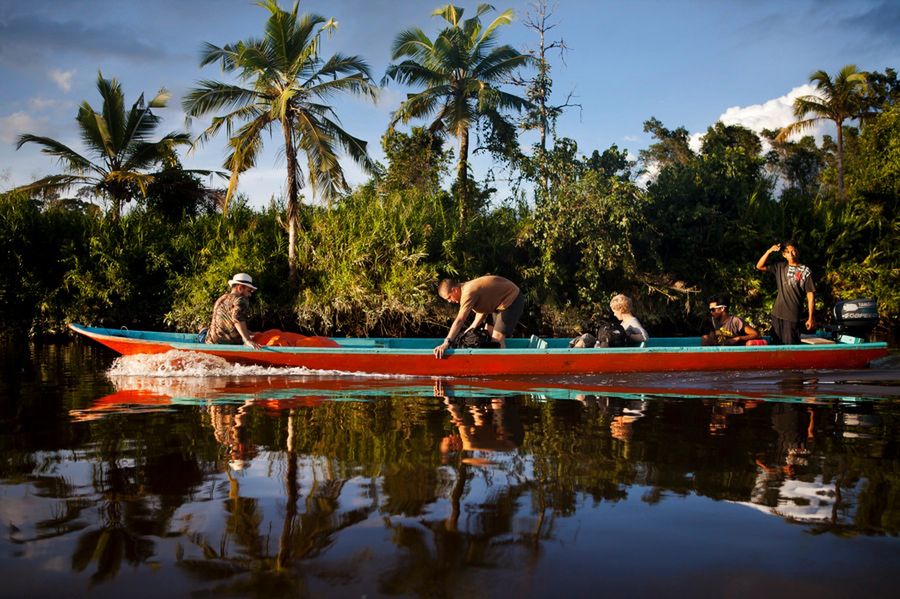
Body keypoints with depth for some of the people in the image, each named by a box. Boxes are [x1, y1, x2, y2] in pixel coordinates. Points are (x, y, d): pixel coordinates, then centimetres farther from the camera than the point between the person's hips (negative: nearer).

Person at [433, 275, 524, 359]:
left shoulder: (468, 293, -29)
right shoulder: (466, 289, 0)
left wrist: (446, 343, -43)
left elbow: (459, 321, -38)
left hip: (512, 300, -11)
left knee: (497, 338, -16)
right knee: (496, 337, 17)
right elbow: (481, 314, 3)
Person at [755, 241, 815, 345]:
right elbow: (759, 266, 9)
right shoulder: (780, 267, 10)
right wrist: (769, 251, -4)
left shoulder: (805, 271, -2)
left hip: (793, 316, -4)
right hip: (777, 314, 4)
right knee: (777, 345, 8)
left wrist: (811, 318, -7)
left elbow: (810, 295, -3)